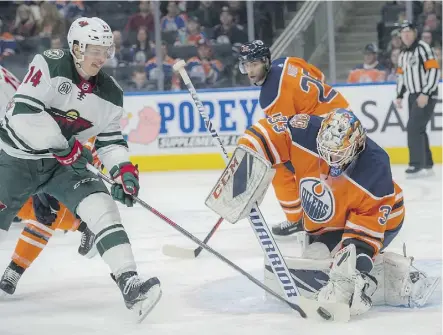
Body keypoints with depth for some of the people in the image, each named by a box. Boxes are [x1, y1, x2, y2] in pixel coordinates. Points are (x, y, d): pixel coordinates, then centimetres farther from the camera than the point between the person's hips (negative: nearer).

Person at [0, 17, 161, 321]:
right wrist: (62, 145, -25)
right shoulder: (49, 65, -18)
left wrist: (124, 169, -12)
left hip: (65, 162, 3)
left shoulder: (110, 93, -1)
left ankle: (129, 283, -26)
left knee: (101, 207, -18)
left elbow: (110, 139, 7)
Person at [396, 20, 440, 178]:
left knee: (414, 127, -15)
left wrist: (425, 94, -23)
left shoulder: (423, 48, -13)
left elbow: (434, 71, -20)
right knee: (418, 129, 9)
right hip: (414, 96, 9)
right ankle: (427, 165, 16)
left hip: (426, 96, -9)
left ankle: (417, 165, -13)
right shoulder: (403, 54, 14)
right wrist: (399, 96, 14)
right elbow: (401, 76, 24)